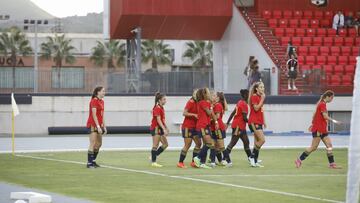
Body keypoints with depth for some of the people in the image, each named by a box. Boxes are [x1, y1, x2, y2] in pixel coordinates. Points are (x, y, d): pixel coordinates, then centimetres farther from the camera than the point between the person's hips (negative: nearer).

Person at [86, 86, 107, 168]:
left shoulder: (101, 101, 14)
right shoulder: (94, 101, -13)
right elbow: (94, 115, -19)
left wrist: (104, 126, 14)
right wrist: (98, 126, -22)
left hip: (99, 125, 9)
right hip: (93, 124, -9)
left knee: (99, 143, 12)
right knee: (93, 143, -11)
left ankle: (93, 161, 21)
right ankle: (89, 163, -10)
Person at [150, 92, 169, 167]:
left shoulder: (161, 108, 13)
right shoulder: (157, 108, -16)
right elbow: (158, 120, -23)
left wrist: (166, 128, 17)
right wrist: (164, 129, -29)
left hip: (160, 128, 10)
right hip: (156, 128, -10)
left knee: (165, 144, 9)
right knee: (156, 145, -6)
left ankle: (153, 157, 16)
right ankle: (153, 162, -2)